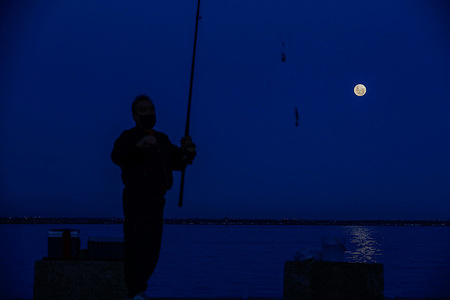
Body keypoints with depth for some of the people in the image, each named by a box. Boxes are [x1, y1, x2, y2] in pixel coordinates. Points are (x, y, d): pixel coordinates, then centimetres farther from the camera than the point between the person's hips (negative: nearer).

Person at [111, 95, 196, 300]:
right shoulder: (129, 137, -3)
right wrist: (138, 146, -42)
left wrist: (188, 150, -9)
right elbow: (117, 157, -23)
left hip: (157, 200, 8)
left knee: (151, 250, 10)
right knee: (137, 246, -14)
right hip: (137, 198, -7)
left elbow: (179, 163, 14)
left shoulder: (162, 139, 19)